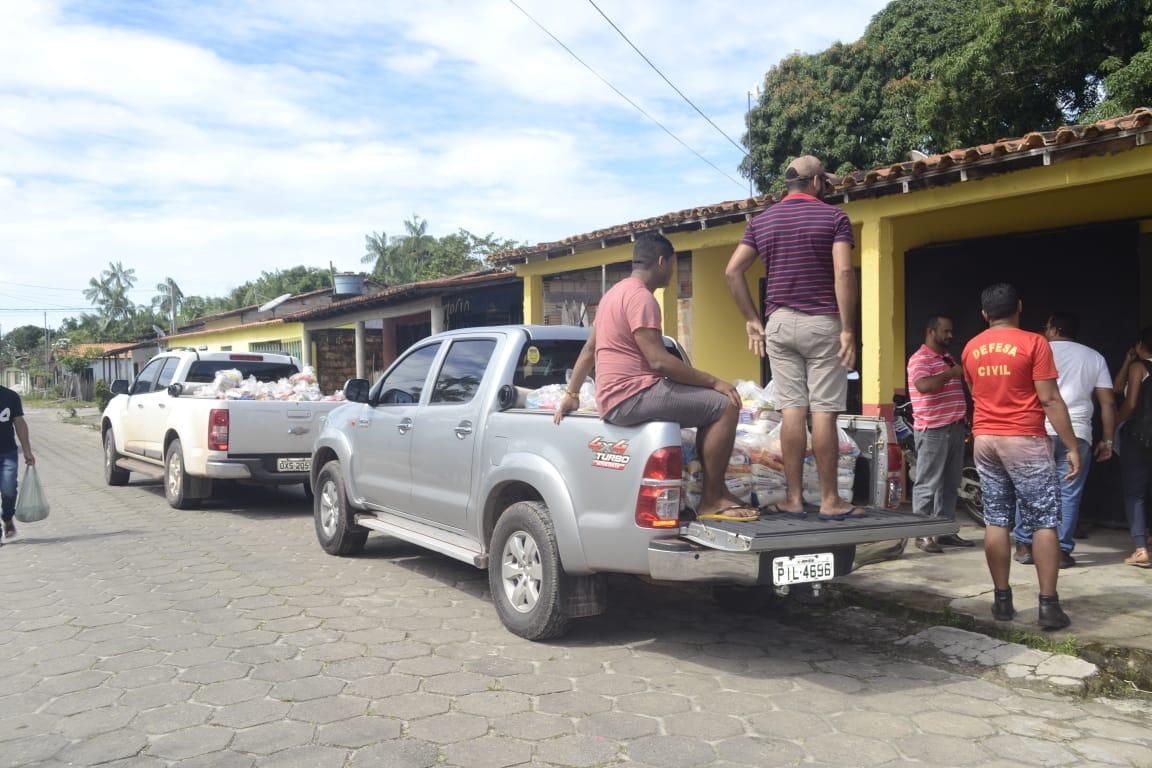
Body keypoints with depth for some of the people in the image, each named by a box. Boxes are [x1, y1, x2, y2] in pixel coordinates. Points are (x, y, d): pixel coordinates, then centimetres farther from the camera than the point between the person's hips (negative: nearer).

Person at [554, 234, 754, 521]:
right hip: (633, 396, -11)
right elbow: (658, 360, -21)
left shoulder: (616, 293, 20)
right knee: (725, 406, -15)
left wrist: (571, 395, 27)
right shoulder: (640, 296, -13)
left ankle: (717, 490, 14)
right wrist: (714, 382, -15)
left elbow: (588, 350, 23)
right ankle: (711, 501, -11)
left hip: (615, 400, 11)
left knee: (710, 405, 19)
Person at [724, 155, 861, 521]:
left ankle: (794, 498, 5)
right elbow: (843, 273, -13)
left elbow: (732, 272, 4)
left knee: (791, 410, 3)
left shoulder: (762, 221, 11)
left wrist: (752, 320, 9)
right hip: (822, 324, -3)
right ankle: (829, 501, 2)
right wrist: (848, 329, -11)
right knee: (823, 412, -3)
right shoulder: (834, 217, -1)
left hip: (779, 323, 4)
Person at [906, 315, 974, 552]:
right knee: (928, 484, -5)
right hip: (933, 430, -9)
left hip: (955, 427, 9)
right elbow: (924, 385, -30)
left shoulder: (948, 357, 19)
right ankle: (922, 535, -1)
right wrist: (951, 373, -19)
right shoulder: (920, 358, -10)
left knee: (950, 484, 12)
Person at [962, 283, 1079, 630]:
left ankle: (1002, 600, 9)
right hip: (1025, 441, -5)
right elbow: (1050, 399, -12)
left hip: (985, 441, 5)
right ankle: (1048, 604, -1)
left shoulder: (971, 349, 7)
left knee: (997, 521, 7)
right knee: (1044, 521, 2)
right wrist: (1072, 447, -8)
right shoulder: (1033, 343, -9)